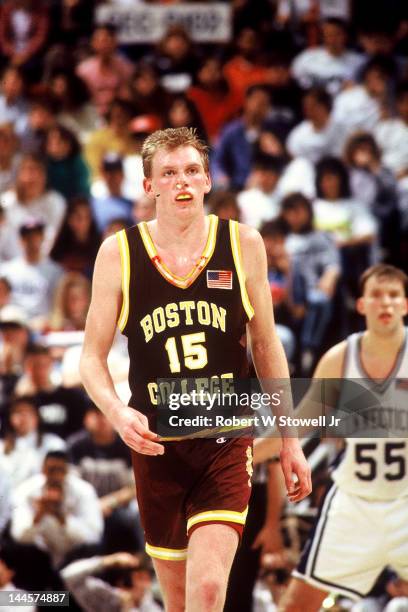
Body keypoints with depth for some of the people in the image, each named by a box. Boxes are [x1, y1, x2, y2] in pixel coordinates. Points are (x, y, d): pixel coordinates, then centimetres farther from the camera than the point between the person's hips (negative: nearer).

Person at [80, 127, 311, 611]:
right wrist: (117, 412, -18)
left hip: (227, 445, -1)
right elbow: (92, 357, 2)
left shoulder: (242, 244, 1)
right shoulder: (119, 253, -2)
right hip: (156, 444, 1)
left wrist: (290, 441, 11)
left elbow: (266, 346, 10)